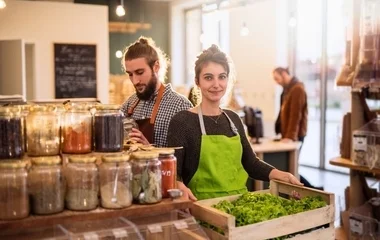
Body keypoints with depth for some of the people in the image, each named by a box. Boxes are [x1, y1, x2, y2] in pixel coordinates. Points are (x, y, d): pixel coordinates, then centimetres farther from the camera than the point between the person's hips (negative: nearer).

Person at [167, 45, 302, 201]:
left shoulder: (233, 119, 12)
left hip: (240, 201, 5)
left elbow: (250, 163, 15)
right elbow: (173, 172, -12)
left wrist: (281, 175, 1)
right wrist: (181, 187, -32)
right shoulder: (182, 121, -6)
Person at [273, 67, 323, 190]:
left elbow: (295, 114, -21)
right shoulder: (288, 89, 16)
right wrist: (284, 134, 14)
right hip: (288, 135, 9)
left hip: (294, 136, -9)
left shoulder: (297, 89, -14)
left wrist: (290, 136, -25)